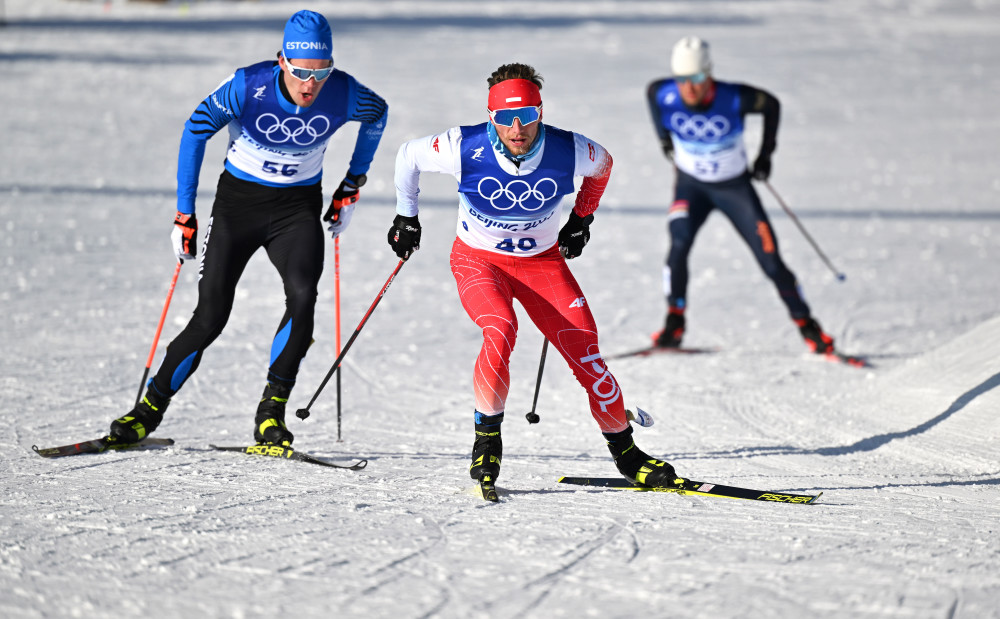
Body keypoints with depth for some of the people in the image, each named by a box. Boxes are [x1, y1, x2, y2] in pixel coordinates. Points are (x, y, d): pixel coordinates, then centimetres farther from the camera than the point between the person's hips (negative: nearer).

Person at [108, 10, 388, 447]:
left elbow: (378, 114, 6)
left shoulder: (343, 95, -18)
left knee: (302, 296, -26)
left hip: (298, 209, 1)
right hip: (238, 202, -1)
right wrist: (184, 214, -8)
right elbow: (195, 132, -10)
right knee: (210, 318, -7)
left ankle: (271, 413, -17)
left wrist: (352, 185, 8)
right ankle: (151, 407, 11)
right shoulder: (247, 87, -24)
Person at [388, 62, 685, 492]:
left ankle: (625, 453, 11)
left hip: (542, 260, 2)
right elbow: (409, 156, -4)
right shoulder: (465, 148, -24)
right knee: (501, 331, -32)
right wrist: (406, 216, 5)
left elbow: (603, 164, 5)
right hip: (478, 259, -2)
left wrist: (581, 219, 12)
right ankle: (487, 439, -14)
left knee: (585, 353, -8)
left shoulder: (568, 152, -21)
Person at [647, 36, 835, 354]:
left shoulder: (733, 99, -27)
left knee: (770, 259, -4)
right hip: (691, 185, 1)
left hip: (735, 187, -1)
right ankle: (674, 324, -13)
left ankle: (808, 328, 9)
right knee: (679, 243, -24)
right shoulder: (664, 96, -22)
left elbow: (771, 105, -7)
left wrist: (765, 154, -5)